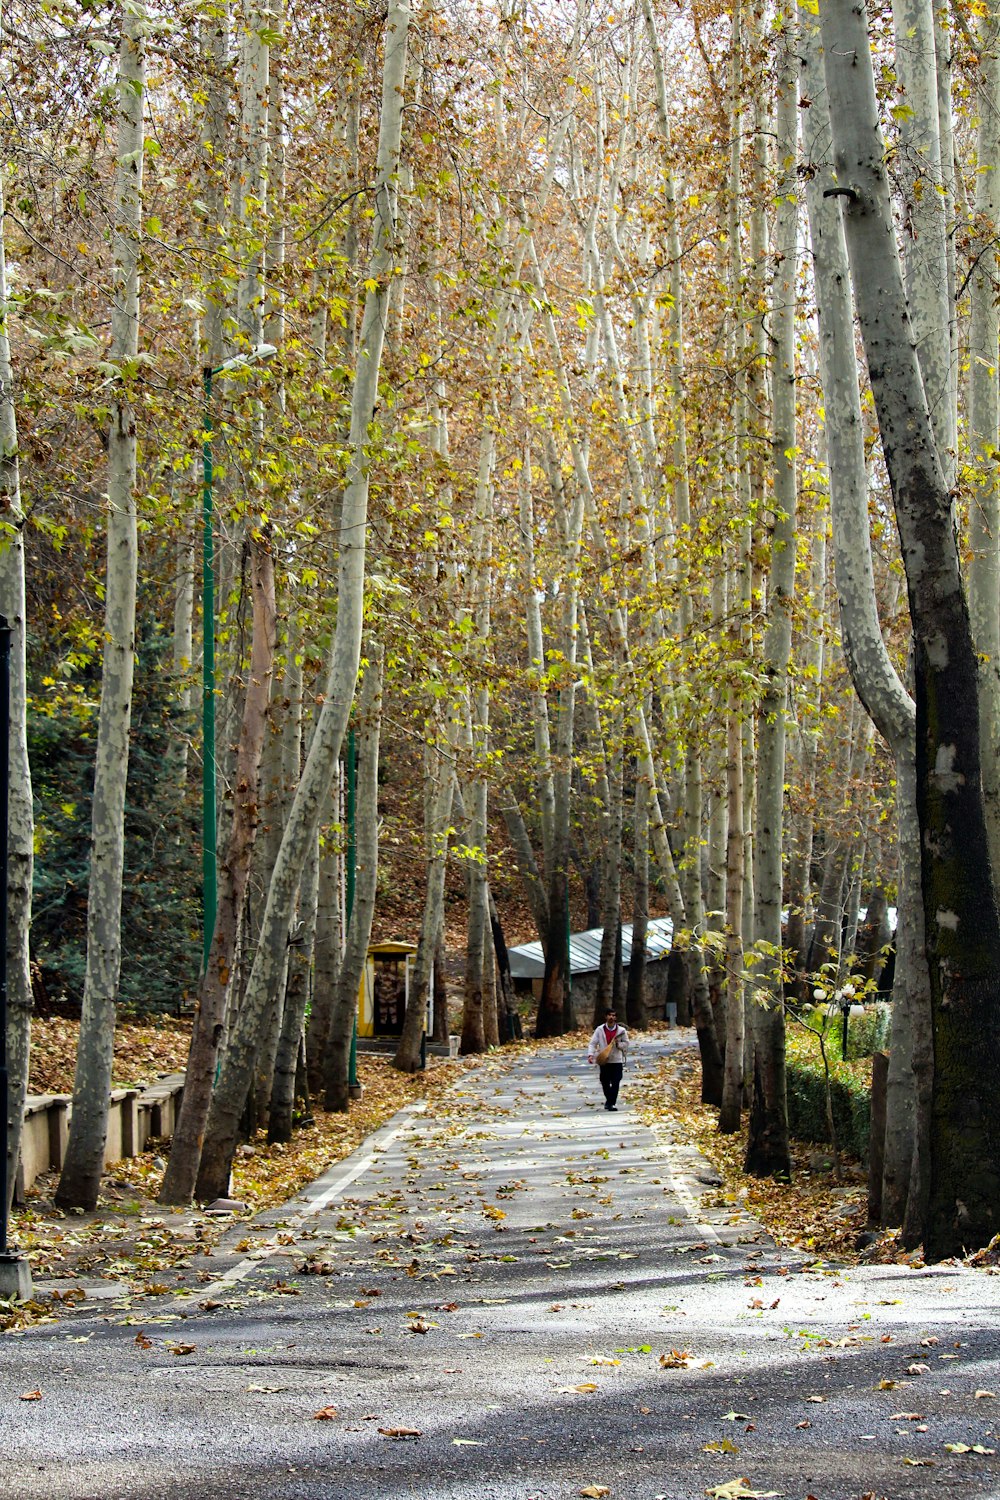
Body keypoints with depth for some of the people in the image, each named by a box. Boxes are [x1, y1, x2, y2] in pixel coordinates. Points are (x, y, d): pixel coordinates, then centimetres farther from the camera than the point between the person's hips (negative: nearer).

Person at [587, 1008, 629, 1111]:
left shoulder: (621, 1030, 1)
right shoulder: (600, 1030, 1)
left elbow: (626, 1044, 7)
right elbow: (593, 1043, 0)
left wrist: (618, 1044, -14)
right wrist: (590, 1054, -15)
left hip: (617, 1060, -1)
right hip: (604, 1061, 1)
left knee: (615, 1083, -9)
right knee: (605, 1082, 8)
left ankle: (612, 1103, -5)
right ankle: (609, 1100, 30)